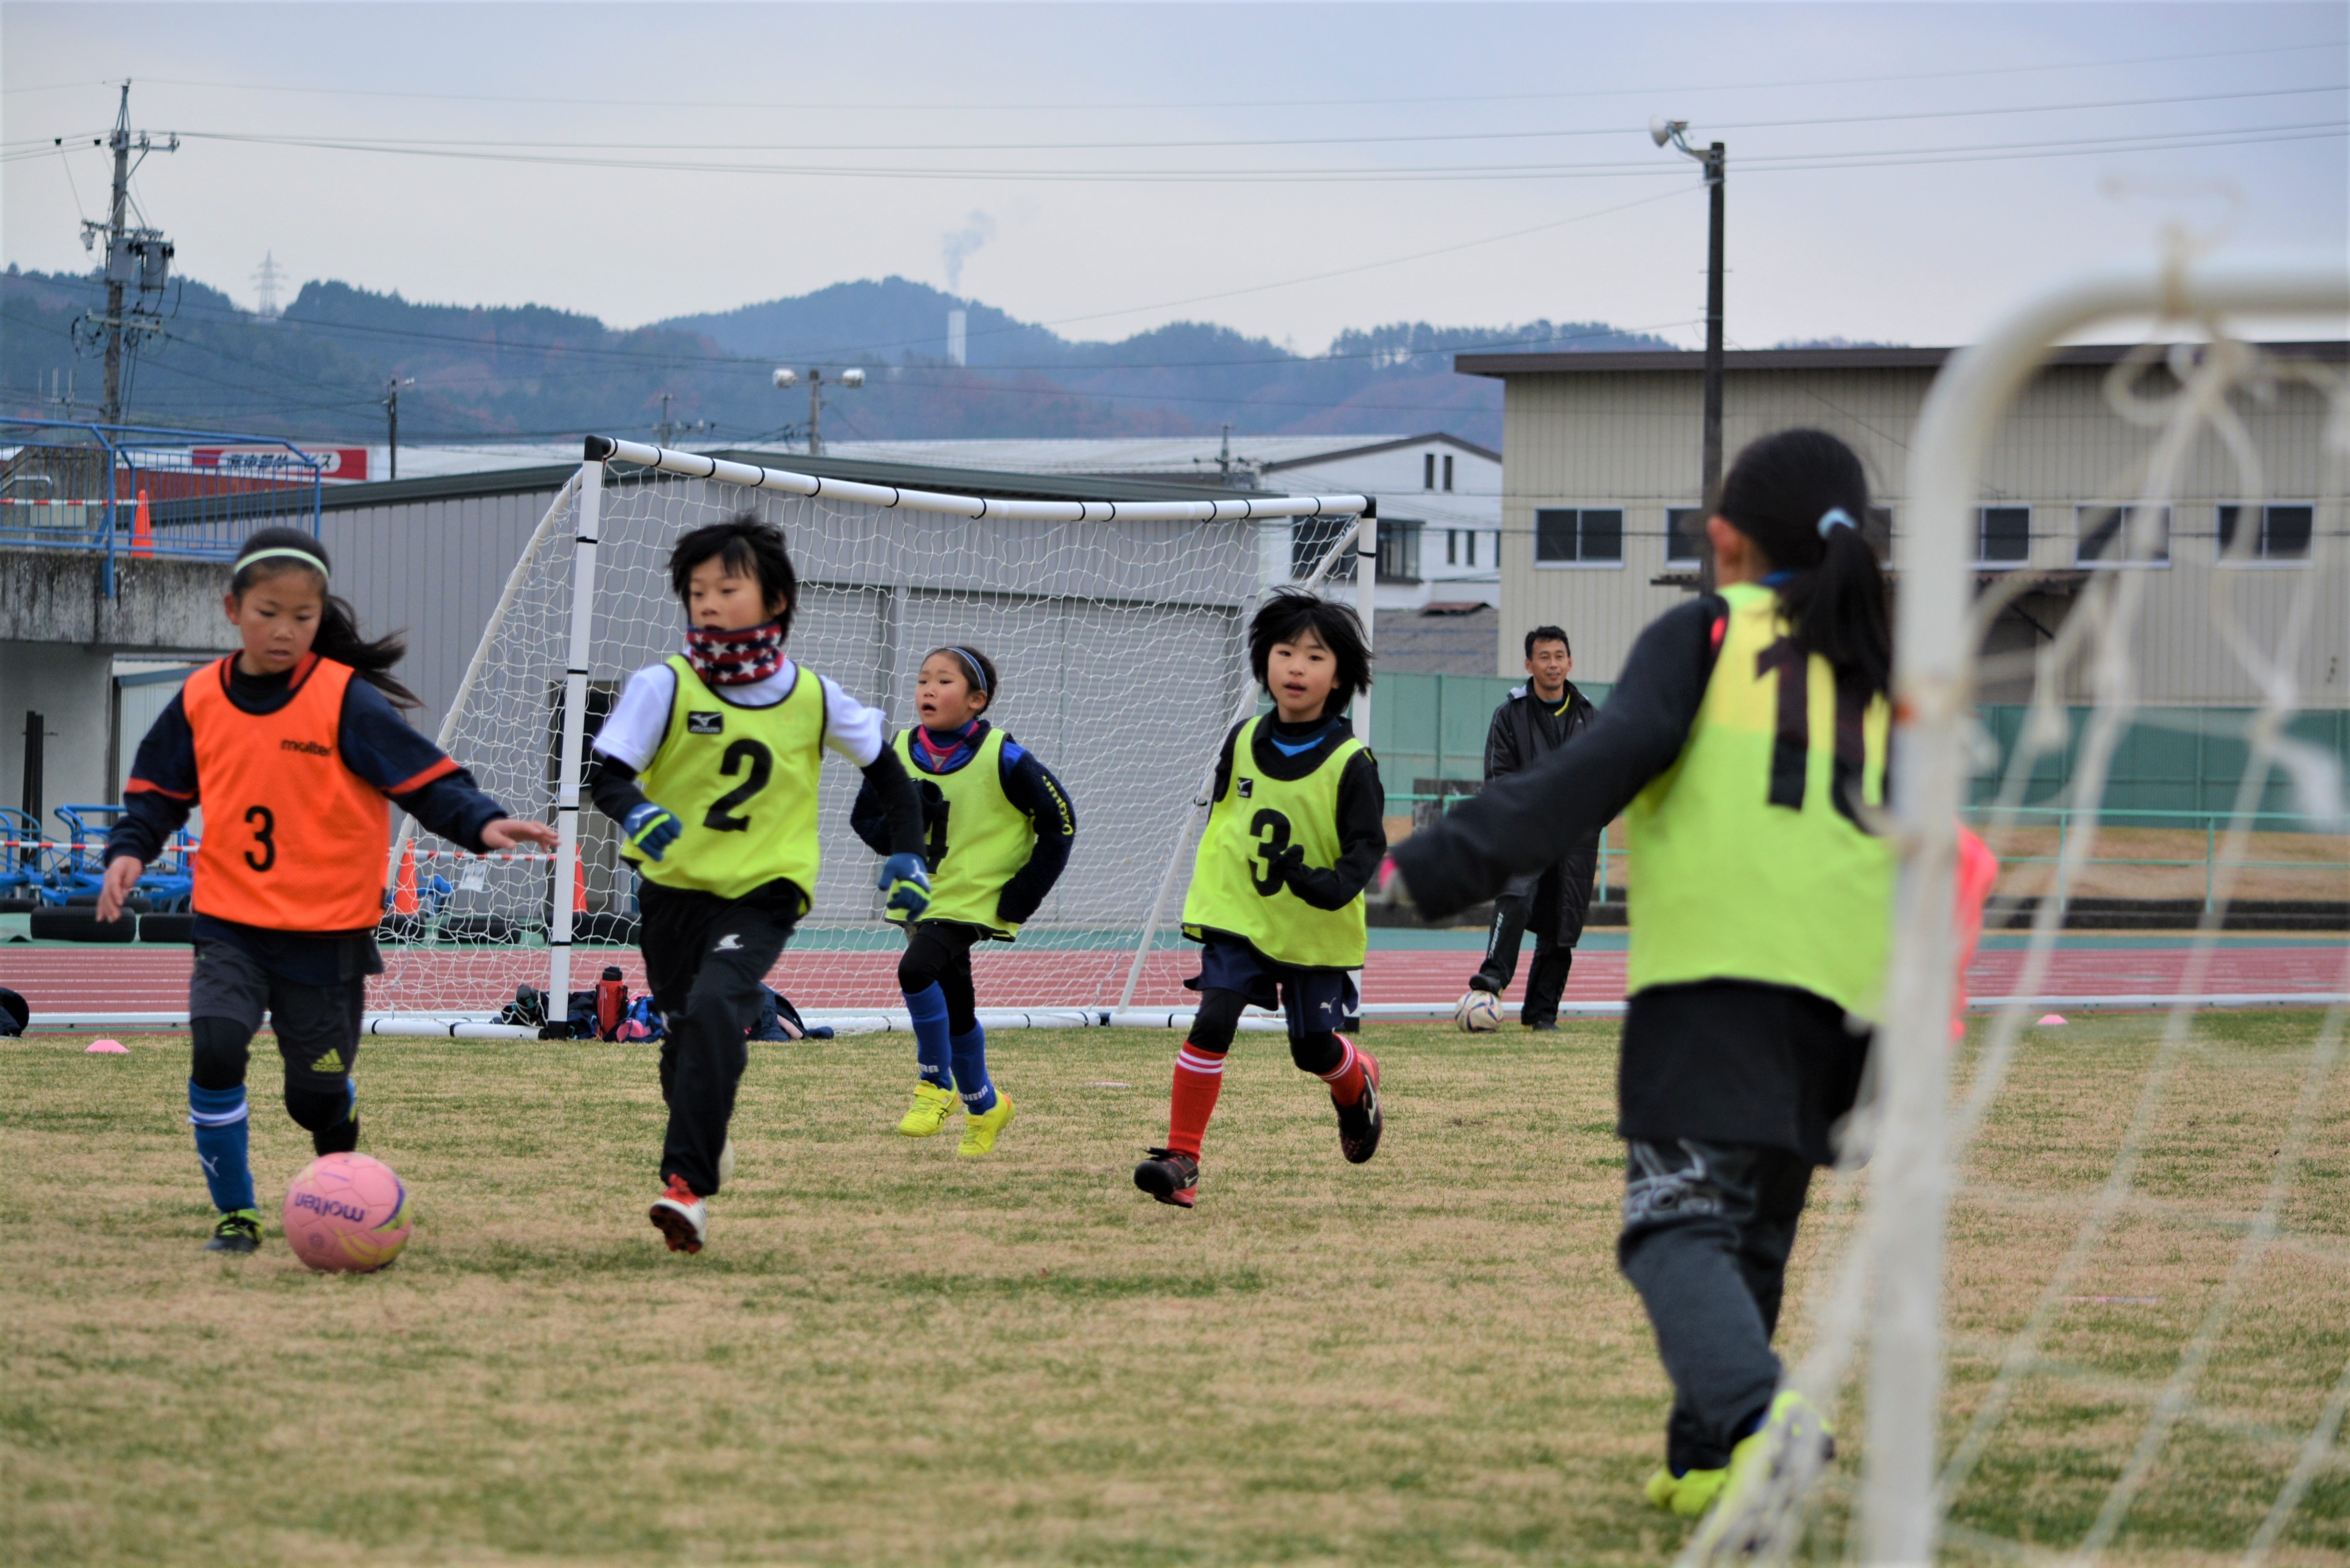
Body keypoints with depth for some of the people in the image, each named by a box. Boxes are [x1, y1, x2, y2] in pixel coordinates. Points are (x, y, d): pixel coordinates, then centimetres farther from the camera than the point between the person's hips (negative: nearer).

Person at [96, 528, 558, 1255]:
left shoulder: (348, 702, -10)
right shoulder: (199, 700, 1)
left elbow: (426, 778, -14)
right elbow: (158, 791, 13)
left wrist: (481, 821, -31)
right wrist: (129, 849, -5)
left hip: (328, 933, -2)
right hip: (231, 926, 2)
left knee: (317, 1091, 5)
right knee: (216, 1050, -20)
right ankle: (235, 1214, -5)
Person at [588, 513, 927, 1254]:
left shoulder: (814, 698, -2)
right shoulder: (664, 686, -7)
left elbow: (885, 768, 13)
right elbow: (607, 773, -15)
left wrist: (906, 854, 4)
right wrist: (636, 812, -36)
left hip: (763, 894, -2)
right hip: (675, 887, 2)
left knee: (715, 1005, -27)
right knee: (686, 1032, 13)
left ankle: (688, 1181, -30)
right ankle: (707, 1138, 46)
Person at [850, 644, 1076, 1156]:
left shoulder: (1003, 759, -14)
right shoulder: (898, 753, -2)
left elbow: (1059, 822, -6)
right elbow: (865, 818, 7)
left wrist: (1025, 892, -9)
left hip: (974, 901, -6)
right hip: (918, 898, 6)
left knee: (917, 969, -28)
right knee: (955, 1008, 15)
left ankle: (936, 1085, -11)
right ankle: (983, 1105, 36)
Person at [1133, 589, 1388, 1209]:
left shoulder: (1350, 763, -14)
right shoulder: (1242, 743, -2)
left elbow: (1368, 846, -13)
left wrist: (1331, 884, -33)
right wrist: (1209, 891, 15)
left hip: (1316, 929, -2)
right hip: (1238, 917, 2)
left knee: (1314, 1049, 8)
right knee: (1212, 1024, -16)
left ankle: (1357, 1084, 45)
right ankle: (1182, 1159, -14)